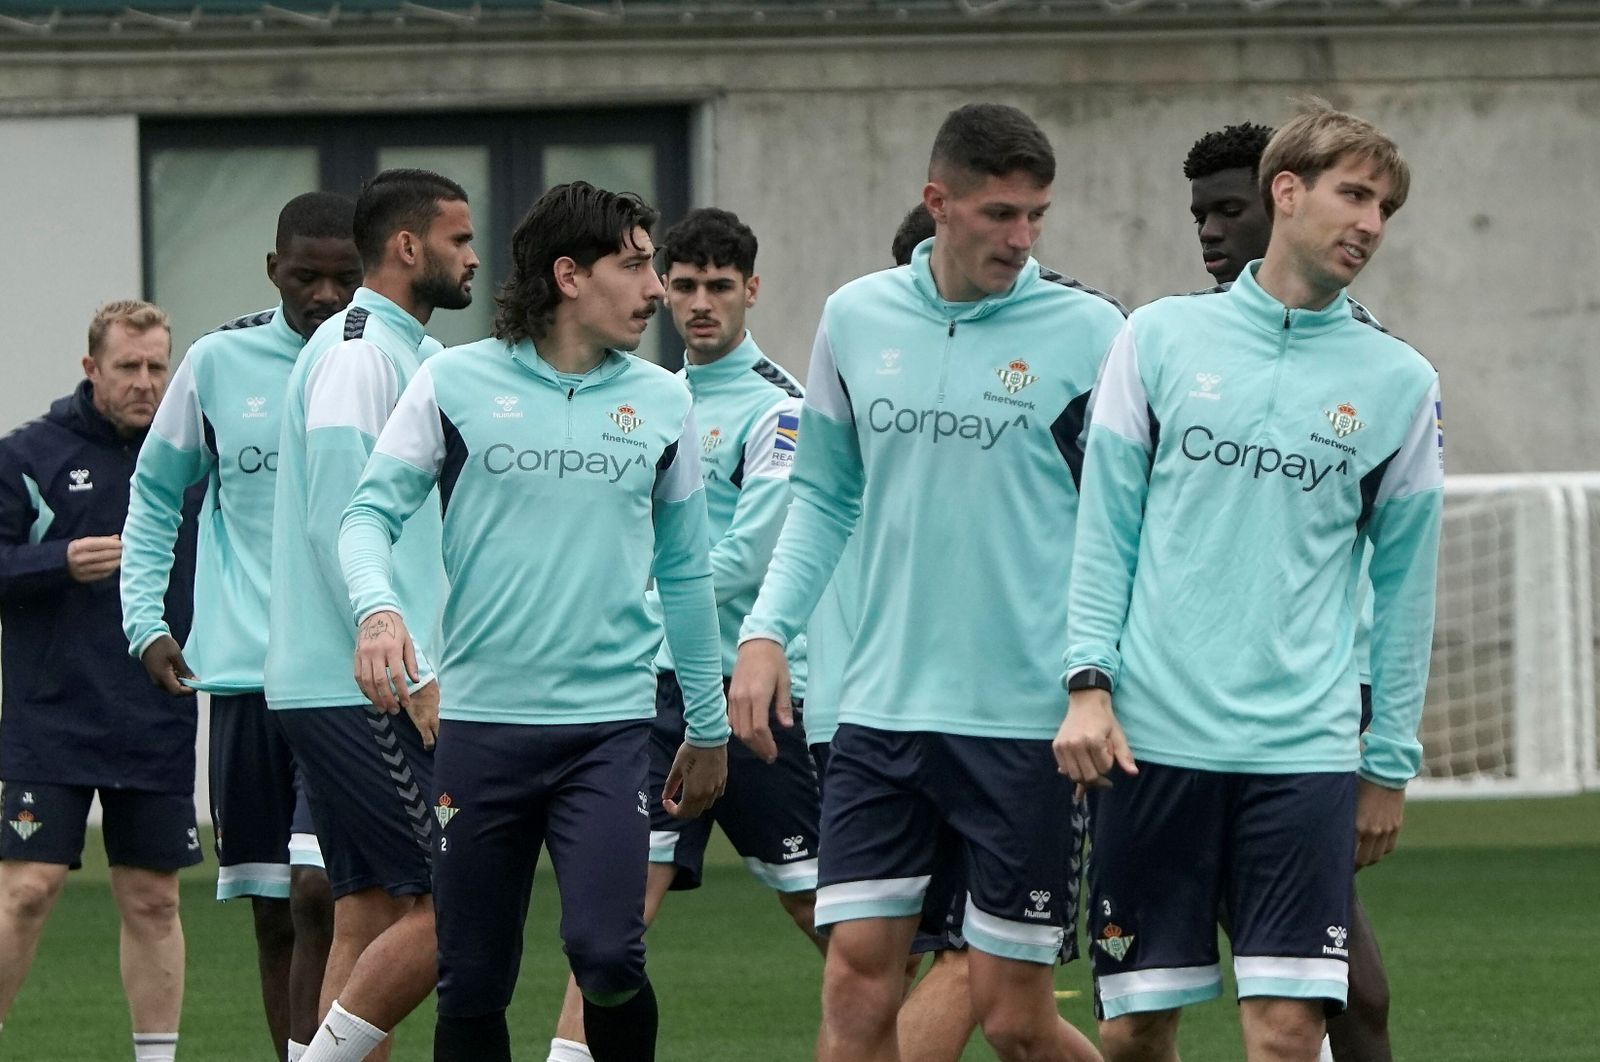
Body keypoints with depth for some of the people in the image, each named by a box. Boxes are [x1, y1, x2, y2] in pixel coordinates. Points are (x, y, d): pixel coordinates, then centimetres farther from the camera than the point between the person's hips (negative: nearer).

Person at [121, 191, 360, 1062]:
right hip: (242, 669, 3)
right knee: (271, 909, 7)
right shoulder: (219, 363, 5)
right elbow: (155, 494, 17)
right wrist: (145, 620, 7)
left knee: (318, 893, -16)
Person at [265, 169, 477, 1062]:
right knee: (445, 905, -12)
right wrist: (413, 675, -20)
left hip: (372, 687, 10)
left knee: (371, 918, 6)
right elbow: (342, 525, -19)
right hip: (355, 686, -10)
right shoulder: (359, 353, -13)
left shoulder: (407, 352, 18)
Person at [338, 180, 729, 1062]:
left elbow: (686, 574, 17)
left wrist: (707, 725, 20)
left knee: (606, 955, -17)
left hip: (610, 724, 1)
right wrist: (377, 607, -20)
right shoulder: (454, 384, 2)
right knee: (472, 983, 2)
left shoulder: (662, 403, 10)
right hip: (480, 719, -1)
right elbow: (370, 511, 1)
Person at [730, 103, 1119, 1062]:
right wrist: (768, 631, 6)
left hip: (1028, 721, -3)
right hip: (883, 706, 3)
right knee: (857, 983, -5)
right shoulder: (857, 319, 7)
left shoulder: (1087, 334, -3)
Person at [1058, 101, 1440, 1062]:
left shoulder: (1399, 383, 8)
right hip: (1152, 734, 0)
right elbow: (1106, 524, 7)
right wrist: (1090, 683, -4)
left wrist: (1390, 765, 10)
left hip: (1305, 749, 0)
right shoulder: (1162, 337, 6)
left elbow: (1405, 583, 11)